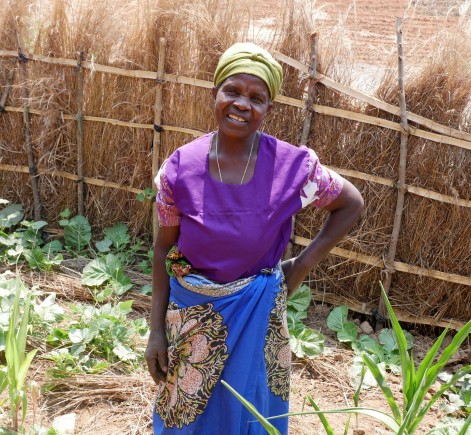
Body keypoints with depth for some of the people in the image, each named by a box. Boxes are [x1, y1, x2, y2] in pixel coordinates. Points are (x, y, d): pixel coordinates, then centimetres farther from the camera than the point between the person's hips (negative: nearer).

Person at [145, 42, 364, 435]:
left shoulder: (293, 166, -15)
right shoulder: (180, 167, -12)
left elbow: (351, 205, 1)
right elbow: (164, 248, -3)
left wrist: (305, 263, -6)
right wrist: (157, 329, -2)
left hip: (257, 315, -1)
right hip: (191, 315, 1)